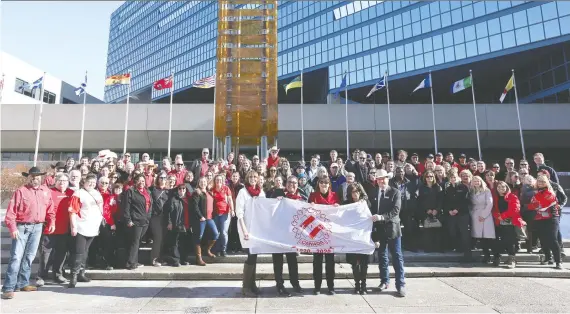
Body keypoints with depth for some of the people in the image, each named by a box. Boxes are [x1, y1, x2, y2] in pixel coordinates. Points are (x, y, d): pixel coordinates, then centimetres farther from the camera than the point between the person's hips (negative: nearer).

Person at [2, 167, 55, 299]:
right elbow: (11, 211, -9)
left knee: (30, 256, 11)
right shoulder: (21, 191, -5)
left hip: (37, 227, 4)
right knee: (16, 256, -6)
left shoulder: (46, 191, 7)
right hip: (22, 227, -4)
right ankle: (8, 288, -2)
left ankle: (23, 283, 22)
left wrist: (52, 222, 4)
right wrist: (13, 228, -16)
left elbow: (50, 209, 12)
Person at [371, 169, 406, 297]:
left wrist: (382, 217, -25)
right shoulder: (373, 193, 10)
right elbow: (372, 209, 11)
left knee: (397, 257, 0)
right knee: (382, 256, 12)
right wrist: (373, 218, -5)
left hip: (392, 228, -4)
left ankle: (400, 284, 6)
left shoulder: (395, 192, -3)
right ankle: (384, 281, 25)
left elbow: (395, 210, -13)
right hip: (379, 229, 4)